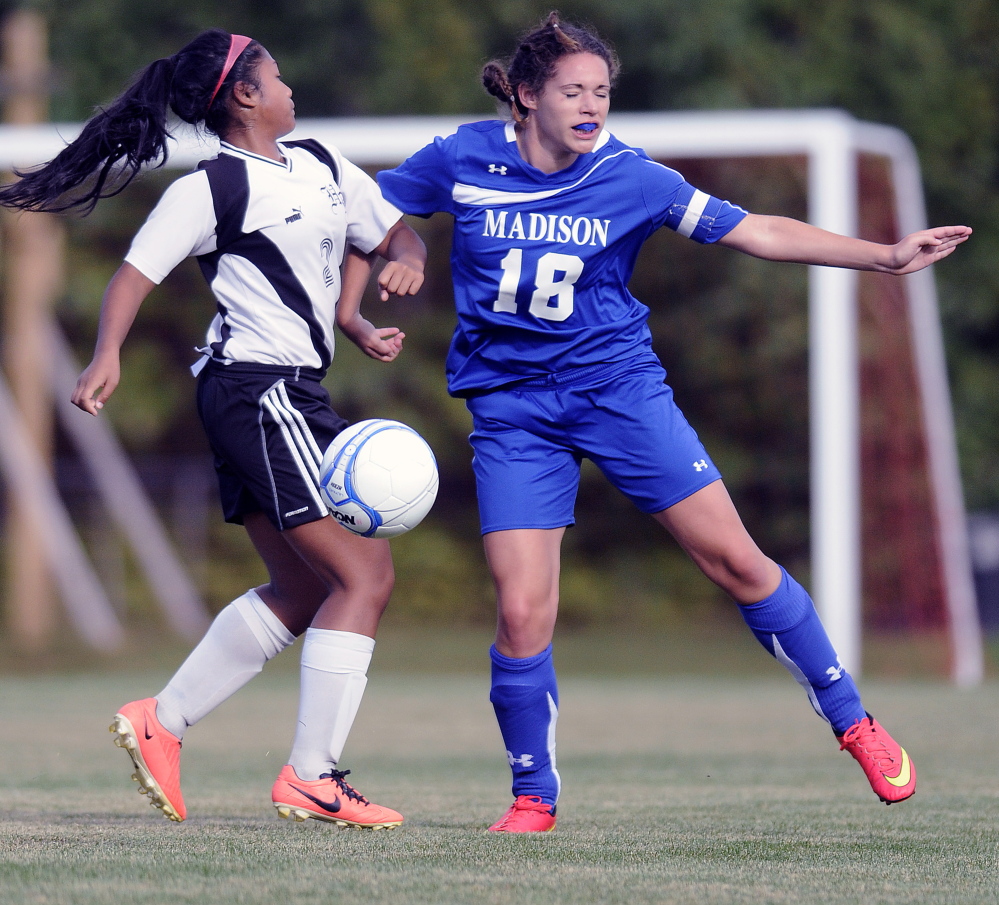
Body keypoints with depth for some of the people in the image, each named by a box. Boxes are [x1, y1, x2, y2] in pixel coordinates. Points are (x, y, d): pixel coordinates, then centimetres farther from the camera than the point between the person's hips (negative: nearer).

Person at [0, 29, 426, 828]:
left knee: (301, 591, 14)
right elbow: (136, 271, -13)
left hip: (296, 396, 9)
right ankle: (312, 778, -10)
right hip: (257, 391, -9)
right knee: (366, 573, -12)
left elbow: (395, 230, 22)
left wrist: (404, 260, -1)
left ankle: (161, 724, 20)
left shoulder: (321, 165, 14)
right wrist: (108, 355, -29)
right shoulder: (213, 188, -8)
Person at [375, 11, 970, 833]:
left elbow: (756, 233, -3)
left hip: (619, 386, 0)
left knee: (734, 559, -4)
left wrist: (887, 257, -7)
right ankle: (533, 798, 9)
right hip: (512, 408, 0)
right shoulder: (463, 161, -6)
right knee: (522, 611, -11)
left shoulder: (630, 178, -6)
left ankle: (852, 722, 14)